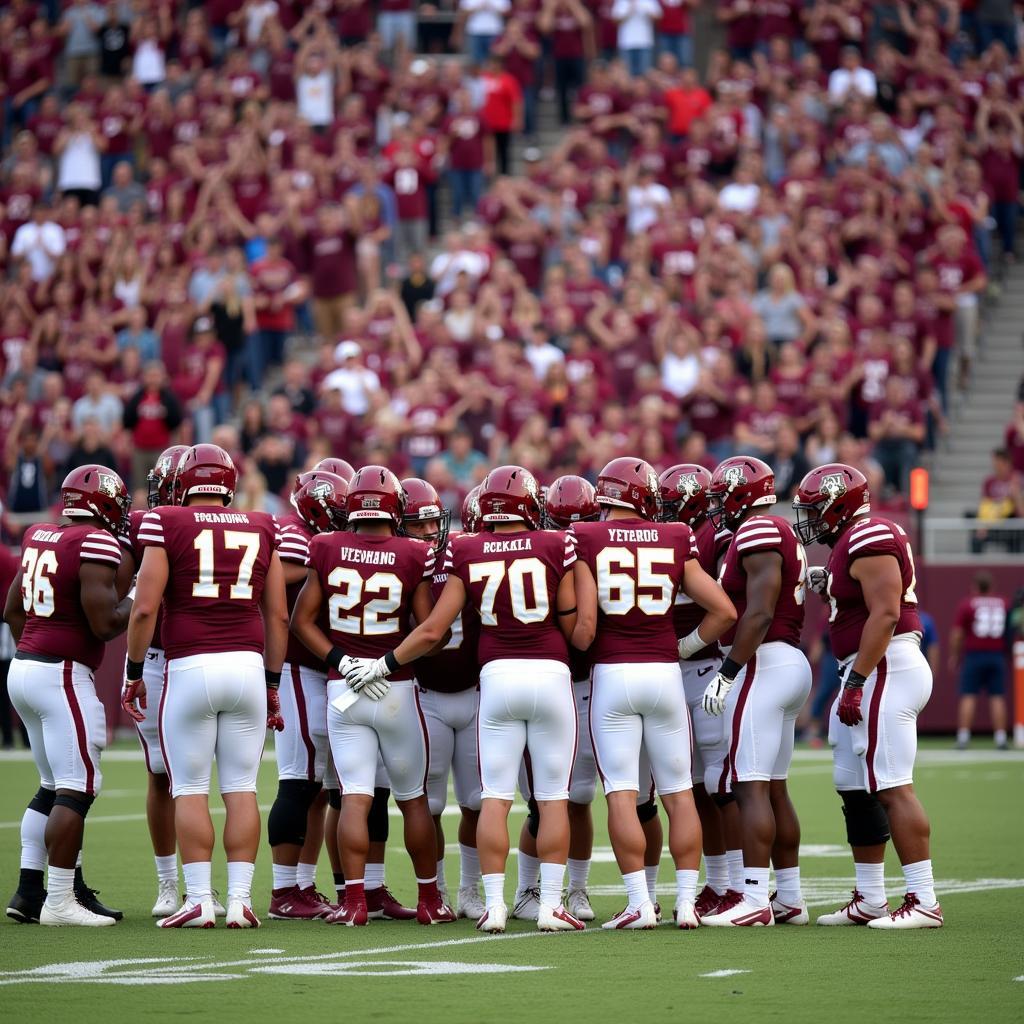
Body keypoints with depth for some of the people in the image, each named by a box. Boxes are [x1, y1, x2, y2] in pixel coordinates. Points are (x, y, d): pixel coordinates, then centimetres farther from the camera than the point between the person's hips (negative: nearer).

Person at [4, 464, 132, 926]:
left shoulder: (38, 537, 11)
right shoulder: (96, 545, -14)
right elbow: (104, 624, -18)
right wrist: (136, 601, 0)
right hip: (63, 675, -9)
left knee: (53, 786, 16)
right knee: (77, 790, -4)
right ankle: (59, 901, -5)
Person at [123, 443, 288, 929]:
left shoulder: (166, 524, -1)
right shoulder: (262, 530, 10)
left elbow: (145, 608, -5)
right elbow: (278, 617, 12)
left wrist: (133, 674, 5)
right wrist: (272, 684, 21)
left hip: (189, 668, -3)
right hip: (248, 666, 3)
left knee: (190, 789, 3)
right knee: (241, 788, 6)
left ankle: (199, 900, -1)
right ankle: (240, 900, 4)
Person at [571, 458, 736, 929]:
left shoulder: (586, 541, -4)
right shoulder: (674, 542, 3)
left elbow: (584, 627, -10)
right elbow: (725, 611, 3)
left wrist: (580, 647, 11)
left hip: (612, 674, -2)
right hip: (665, 674, 2)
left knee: (621, 793, 0)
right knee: (679, 793, 9)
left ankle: (639, 903, -5)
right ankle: (687, 902, 7)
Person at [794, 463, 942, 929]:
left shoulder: (869, 540, -14)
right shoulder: (853, 541, 17)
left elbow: (885, 614, -21)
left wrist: (855, 683, -22)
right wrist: (827, 586, 13)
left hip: (884, 669, -11)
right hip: (871, 671, 11)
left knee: (893, 789, -12)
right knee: (856, 790, 14)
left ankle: (923, 902, -12)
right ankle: (870, 900, 20)